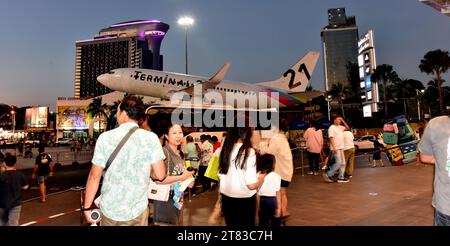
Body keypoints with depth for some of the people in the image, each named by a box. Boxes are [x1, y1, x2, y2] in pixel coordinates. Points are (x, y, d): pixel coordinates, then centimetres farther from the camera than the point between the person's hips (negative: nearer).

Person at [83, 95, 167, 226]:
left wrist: (86, 207, 5)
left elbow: (95, 176, -7)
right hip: (138, 210, 0)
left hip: (110, 209, 1)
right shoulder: (151, 138, -11)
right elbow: (160, 175, -12)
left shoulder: (106, 137, -11)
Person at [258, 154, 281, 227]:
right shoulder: (276, 176, -13)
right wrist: (279, 207, -6)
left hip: (262, 200, 3)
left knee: (263, 222, 15)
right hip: (272, 200, -3)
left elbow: (257, 193, -1)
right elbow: (278, 193, -12)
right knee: (275, 222, 12)